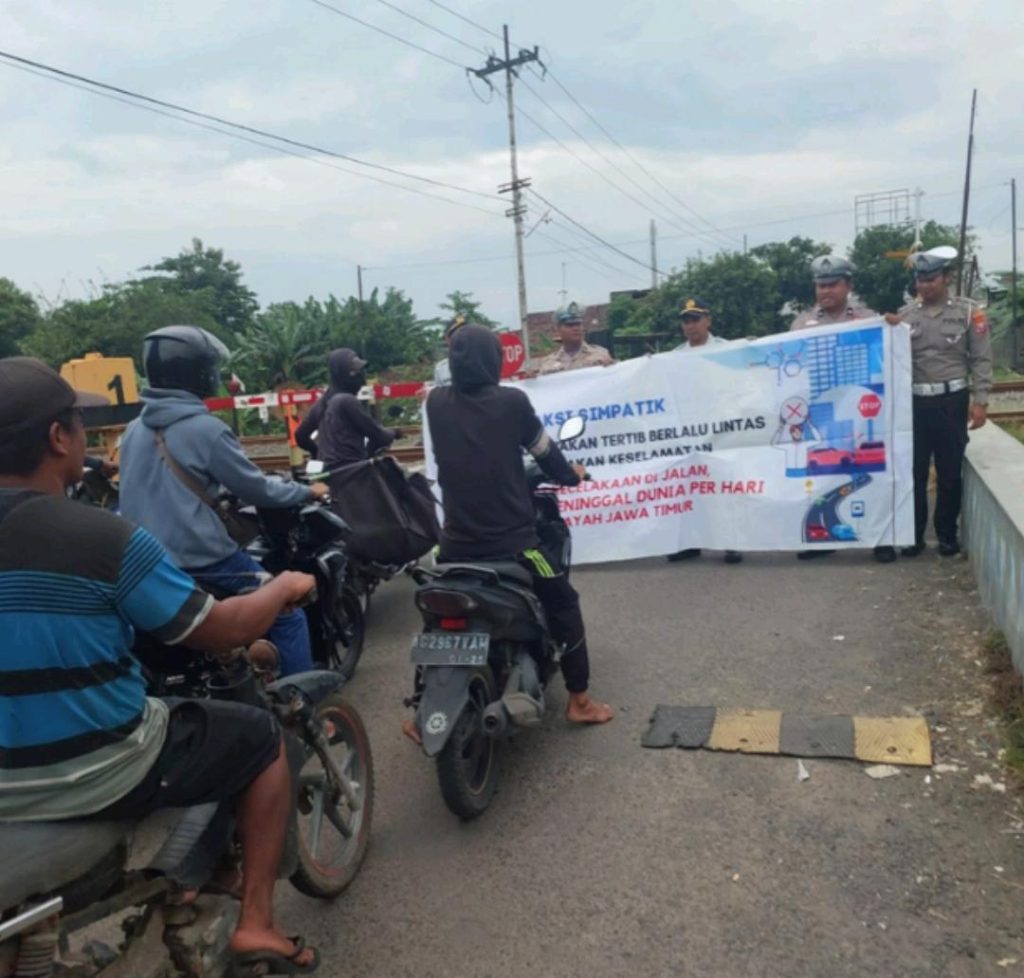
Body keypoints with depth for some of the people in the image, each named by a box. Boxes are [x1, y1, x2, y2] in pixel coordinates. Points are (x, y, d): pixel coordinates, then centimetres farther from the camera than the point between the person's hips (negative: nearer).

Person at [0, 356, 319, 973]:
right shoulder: (105, 538, -23)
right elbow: (225, 632, -15)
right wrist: (285, 587, 4)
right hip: (104, 781, -6)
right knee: (262, 738, 16)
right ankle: (256, 921, 18)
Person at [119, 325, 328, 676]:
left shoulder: (134, 431, 9)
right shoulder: (206, 430, -14)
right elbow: (256, 490, -8)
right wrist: (308, 491, 8)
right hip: (202, 560, -8)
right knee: (287, 616, 2)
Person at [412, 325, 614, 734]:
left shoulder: (435, 403, 0)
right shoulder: (512, 401, -10)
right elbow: (544, 451, 3)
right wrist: (570, 474, 24)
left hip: (457, 542, 3)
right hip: (511, 540, -3)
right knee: (563, 605, 17)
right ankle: (579, 702, 23)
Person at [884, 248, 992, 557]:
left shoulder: (968, 311, 0)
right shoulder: (905, 314, 5)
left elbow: (981, 359, -2)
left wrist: (980, 401, -8)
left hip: (951, 400, -2)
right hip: (914, 402, 2)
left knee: (950, 473, 7)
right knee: (913, 472, 6)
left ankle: (947, 534, 20)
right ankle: (914, 534, 16)